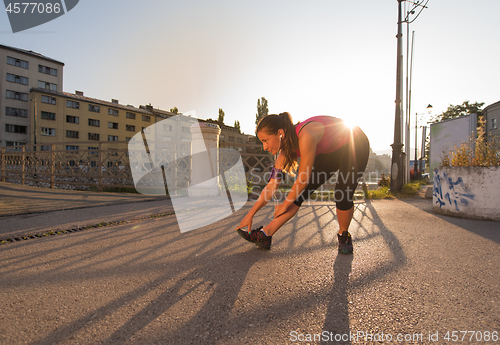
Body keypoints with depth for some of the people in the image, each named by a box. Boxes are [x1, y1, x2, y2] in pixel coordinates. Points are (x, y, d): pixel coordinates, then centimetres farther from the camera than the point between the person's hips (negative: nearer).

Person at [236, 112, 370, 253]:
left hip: (355, 146, -5)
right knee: (300, 191, -7)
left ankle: (344, 236, 12)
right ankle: (265, 234, -7)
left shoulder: (305, 136, -40)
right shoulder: (286, 150, -15)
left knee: (342, 195, -19)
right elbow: (272, 185, -11)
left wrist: (284, 205, -17)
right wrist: (250, 215, -9)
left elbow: (303, 179, -32)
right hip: (329, 151, 6)